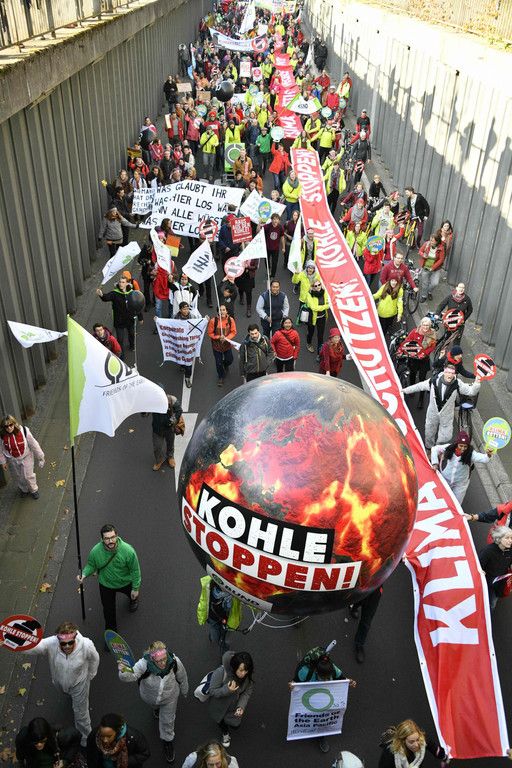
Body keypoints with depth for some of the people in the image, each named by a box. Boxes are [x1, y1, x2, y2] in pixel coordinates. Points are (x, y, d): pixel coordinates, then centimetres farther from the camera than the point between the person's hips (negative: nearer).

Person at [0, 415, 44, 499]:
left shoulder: (23, 431, -27)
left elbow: (33, 444, -16)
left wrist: (40, 456, -7)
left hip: (25, 457, -2)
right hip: (12, 460, 2)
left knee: (28, 476, 9)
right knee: (18, 477, 21)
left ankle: (33, 490, 39)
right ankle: (24, 489, 51)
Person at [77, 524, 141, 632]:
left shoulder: (128, 550, -35)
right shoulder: (95, 551, -30)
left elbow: (135, 570, -20)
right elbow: (91, 566, -9)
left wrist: (135, 588, -12)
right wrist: (84, 574, -30)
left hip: (125, 582, 0)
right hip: (106, 584, 0)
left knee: (132, 594, 32)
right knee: (108, 609, 16)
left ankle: (134, 599, 72)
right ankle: (111, 631, 45)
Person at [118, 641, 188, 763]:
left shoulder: (174, 662, -36)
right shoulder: (144, 664, -42)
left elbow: (182, 678, -16)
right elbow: (132, 675, -53)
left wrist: (184, 691, 3)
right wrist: (123, 672, -76)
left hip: (169, 697, -1)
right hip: (150, 697, 1)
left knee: (167, 721, 18)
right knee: (154, 705, 35)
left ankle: (167, 742, 50)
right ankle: (157, 708, 74)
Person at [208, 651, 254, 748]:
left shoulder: (247, 675, -28)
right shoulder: (220, 673, -40)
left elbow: (247, 692, -15)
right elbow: (212, 691, -28)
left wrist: (241, 707, -30)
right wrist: (227, 690, -45)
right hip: (219, 706, -2)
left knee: (235, 725, 23)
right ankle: (225, 733, 59)